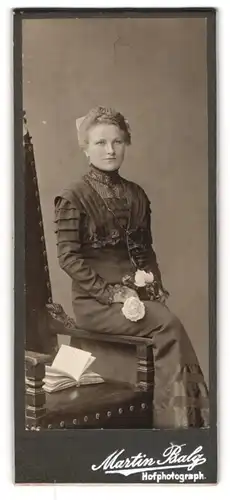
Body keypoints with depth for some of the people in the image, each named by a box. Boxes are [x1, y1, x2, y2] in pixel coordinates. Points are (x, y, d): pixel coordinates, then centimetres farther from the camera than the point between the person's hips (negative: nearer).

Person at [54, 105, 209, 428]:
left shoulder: (136, 195, 13)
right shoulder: (73, 198, -4)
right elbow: (68, 257, -9)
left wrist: (156, 287, 1)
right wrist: (111, 292, -16)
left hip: (136, 292, 5)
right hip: (95, 301, -5)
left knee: (169, 324, -25)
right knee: (168, 325, -26)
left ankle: (175, 419, -22)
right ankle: (177, 419, -20)